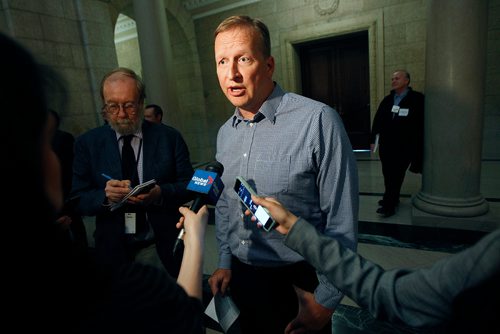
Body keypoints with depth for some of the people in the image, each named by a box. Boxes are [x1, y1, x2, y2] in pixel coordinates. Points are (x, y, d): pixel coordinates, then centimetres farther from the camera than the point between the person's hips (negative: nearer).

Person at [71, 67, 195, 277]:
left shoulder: (169, 137, -4)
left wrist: (160, 194, -22)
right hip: (113, 251, 1)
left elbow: (189, 186, -4)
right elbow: (77, 200, -2)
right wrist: (105, 196, -22)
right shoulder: (87, 143, -1)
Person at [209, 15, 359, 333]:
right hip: (240, 277, 6)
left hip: (299, 283, -5)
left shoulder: (318, 121, -20)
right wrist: (225, 262, 11)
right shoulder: (224, 133, 2)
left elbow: (342, 223, -17)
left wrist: (325, 301, -11)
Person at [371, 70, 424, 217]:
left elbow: (422, 123, -7)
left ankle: (389, 205, 6)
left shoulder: (417, 99, -4)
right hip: (386, 145, 5)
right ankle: (391, 198, 30)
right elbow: (377, 120, 9)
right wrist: (374, 139, 4)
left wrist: (418, 147, -10)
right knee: (388, 174, 13)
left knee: (396, 175, -1)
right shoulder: (387, 100, 11)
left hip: (404, 147, -5)